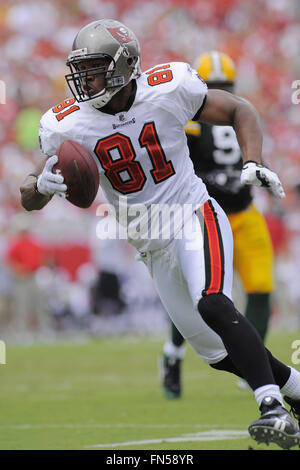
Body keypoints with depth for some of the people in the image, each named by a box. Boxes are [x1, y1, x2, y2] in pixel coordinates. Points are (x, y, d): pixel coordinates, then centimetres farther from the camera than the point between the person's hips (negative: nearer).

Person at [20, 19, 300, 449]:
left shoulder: (169, 88, -13)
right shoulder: (68, 125, -8)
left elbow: (239, 112, 2)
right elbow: (29, 200, -1)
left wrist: (253, 164, -14)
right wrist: (42, 185, -25)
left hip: (194, 218, -4)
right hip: (153, 247, 4)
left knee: (213, 305, -31)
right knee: (216, 351, 7)